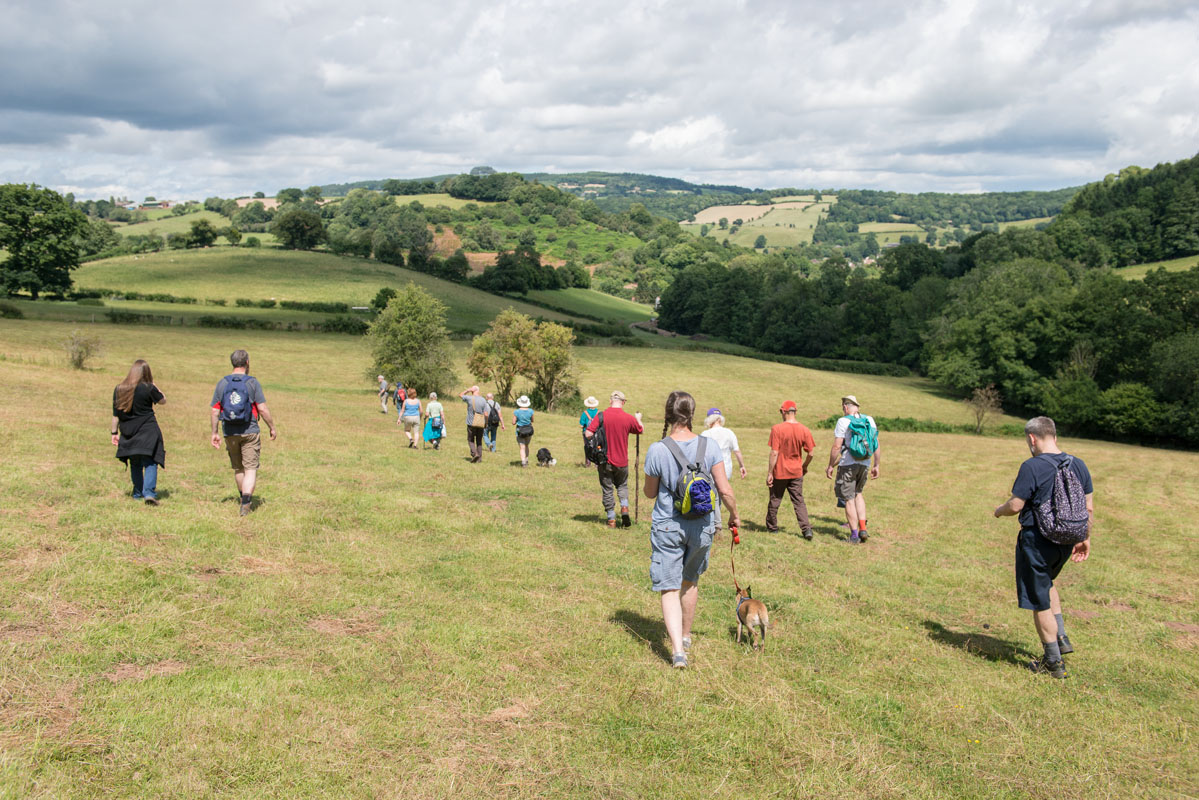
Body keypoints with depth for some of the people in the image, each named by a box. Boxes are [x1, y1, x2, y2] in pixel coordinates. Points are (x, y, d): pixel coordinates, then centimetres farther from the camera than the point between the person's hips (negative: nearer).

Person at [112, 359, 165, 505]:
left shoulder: (119, 389, 3)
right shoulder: (148, 388, -9)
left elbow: (115, 414, 7)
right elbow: (162, 400, 7)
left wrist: (114, 433, 13)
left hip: (128, 433, 4)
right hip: (148, 432, -4)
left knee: (135, 465, 16)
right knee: (150, 462, -4)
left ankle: (138, 493, 24)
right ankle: (149, 492, -18)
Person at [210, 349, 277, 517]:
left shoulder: (222, 383, 1)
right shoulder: (252, 382, -8)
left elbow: (215, 411, 2)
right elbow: (263, 409, -11)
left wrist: (214, 433, 10)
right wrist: (272, 427, 1)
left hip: (230, 433, 4)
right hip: (250, 432, -4)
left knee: (238, 468, 18)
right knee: (251, 468, -2)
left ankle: (245, 498, 34)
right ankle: (246, 501, -17)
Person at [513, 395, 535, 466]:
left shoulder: (516, 412, -15)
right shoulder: (530, 411, -8)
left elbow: (513, 423, -11)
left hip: (520, 431, -3)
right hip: (529, 431, 3)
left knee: (522, 448, -1)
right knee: (526, 446, 24)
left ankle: (523, 461, -16)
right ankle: (526, 460, 28)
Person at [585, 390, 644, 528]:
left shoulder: (601, 416, -12)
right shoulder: (629, 418, -6)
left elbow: (588, 434, -17)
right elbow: (640, 430, 13)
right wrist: (638, 419, 33)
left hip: (605, 461, -1)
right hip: (622, 461, 1)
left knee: (607, 489, 10)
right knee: (622, 485, 23)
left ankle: (611, 520, 13)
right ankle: (624, 507, 1)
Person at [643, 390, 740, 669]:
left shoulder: (657, 450, -15)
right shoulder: (709, 446, -9)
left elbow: (650, 492, -2)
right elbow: (725, 491, -7)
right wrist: (734, 515, 9)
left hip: (667, 526, -3)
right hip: (702, 526, 3)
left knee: (669, 589, 2)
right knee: (690, 582, 23)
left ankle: (678, 650, -10)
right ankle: (685, 636, 39)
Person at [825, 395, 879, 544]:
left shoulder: (843, 421, -11)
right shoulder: (869, 419, 6)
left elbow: (836, 447, -14)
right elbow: (876, 444, 7)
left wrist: (831, 466, -4)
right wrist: (876, 465, 15)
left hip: (847, 465, -6)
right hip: (864, 464, 6)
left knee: (849, 499, 2)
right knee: (858, 493, 23)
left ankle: (854, 535, 4)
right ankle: (862, 528, 13)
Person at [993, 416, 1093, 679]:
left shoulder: (1032, 466, -18)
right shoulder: (1079, 465, 3)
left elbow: (1015, 505, -16)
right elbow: (1089, 509, 8)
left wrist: (999, 511, 5)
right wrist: (1085, 539, 18)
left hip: (1037, 540, -7)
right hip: (1066, 540, 7)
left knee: (1039, 601, 5)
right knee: (1046, 583, 31)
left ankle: (1054, 662, 13)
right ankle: (1061, 638, 25)